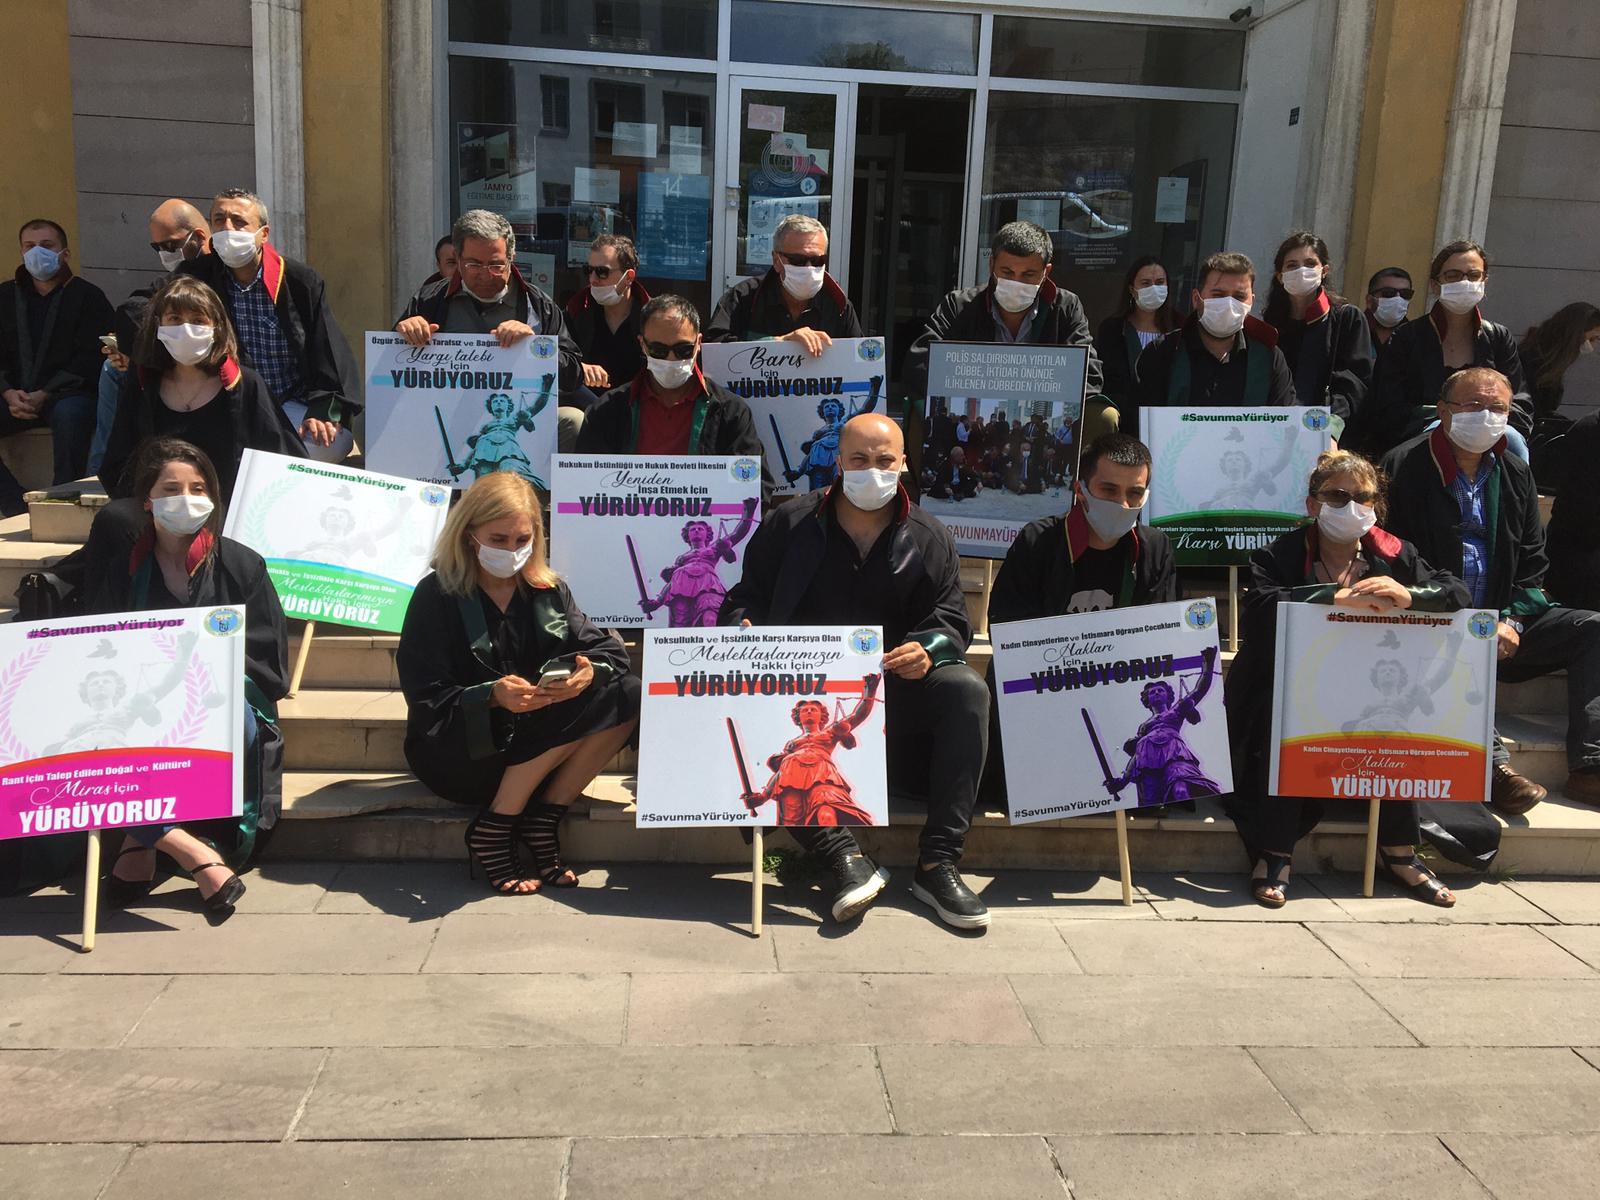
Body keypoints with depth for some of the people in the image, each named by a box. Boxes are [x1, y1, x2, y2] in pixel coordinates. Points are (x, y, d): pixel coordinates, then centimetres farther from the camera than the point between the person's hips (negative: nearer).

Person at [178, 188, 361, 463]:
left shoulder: (302, 281, 0)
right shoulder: (196, 277, 6)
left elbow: (330, 357, -2)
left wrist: (322, 413, -17)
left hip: (293, 406, 0)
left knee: (336, 440, -32)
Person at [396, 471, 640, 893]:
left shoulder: (548, 590, 6)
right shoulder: (437, 595, -7)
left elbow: (610, 650, -4)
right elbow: (426, 702, -14)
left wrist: (590, 671, -29)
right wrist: (493, 696, -33)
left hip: (537, 748, 5)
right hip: (457, 753, -5)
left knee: (626, 696, -19)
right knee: (572, 714, -29)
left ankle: (542, 821, -16)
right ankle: (492, 832, -21)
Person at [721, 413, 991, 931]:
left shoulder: (930, 540, 12)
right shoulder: (789, 525, 9)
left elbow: (952, 621, 8)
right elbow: (743, 600, 10)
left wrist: (928, 650, -16)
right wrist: (746, 631, -15)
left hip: (894, 691, 1)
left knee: (967, 690, -29)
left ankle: (938, 863, -26)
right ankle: (844, 857, -34)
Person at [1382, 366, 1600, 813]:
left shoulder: (1515, 474, 15)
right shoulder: (1404, 467, -2)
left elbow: (1532, 562, 16)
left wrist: (1512, 621, -3)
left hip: (1500, 626, 6)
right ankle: (1493, 765, -43)